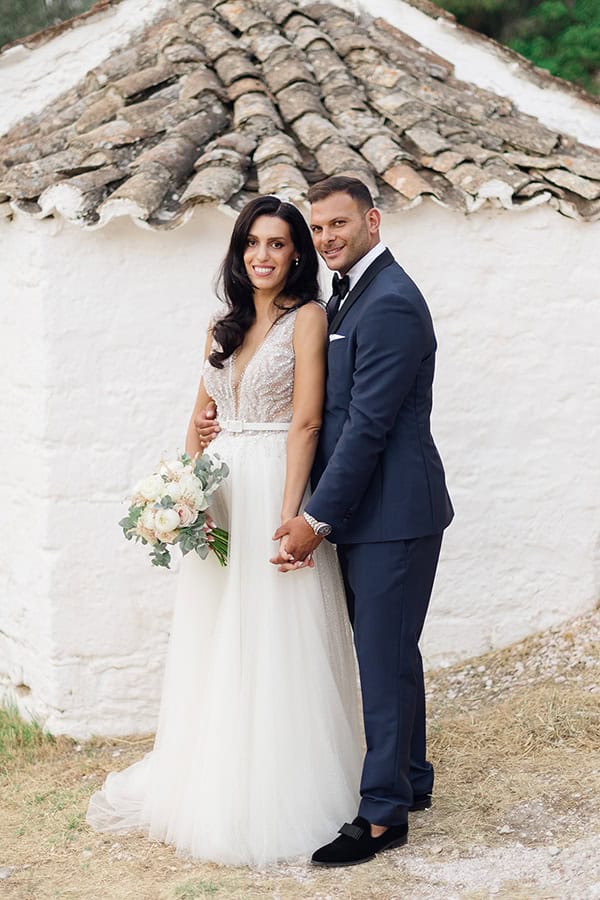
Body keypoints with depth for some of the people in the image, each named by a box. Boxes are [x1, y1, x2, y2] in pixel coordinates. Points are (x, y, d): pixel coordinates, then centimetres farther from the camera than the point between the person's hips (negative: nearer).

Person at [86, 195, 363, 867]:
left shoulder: (307, 317, -4)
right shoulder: (224, 327, 15)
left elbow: (306, 421, -12)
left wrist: (289, 515, -19)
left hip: (275, 488, -6)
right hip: (220, 493, 6)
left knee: (275, 647, -2)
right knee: (214, 646, 10)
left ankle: (275, 797, 10)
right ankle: (210, 784, 23)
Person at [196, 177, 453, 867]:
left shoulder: (390, 303, -17)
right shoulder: (348, 295, 15)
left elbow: (367, 423, -21)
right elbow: (314, 397, 18)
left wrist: (318, 518, -18)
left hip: (393, 513, -10)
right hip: (364, 511, 10)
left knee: (385, 658, -3)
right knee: (387, 653, 19)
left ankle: (383, 816, 6)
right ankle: (410, 779, 33)